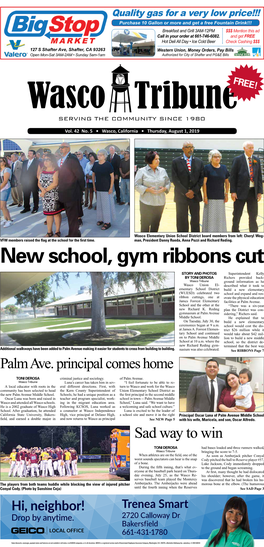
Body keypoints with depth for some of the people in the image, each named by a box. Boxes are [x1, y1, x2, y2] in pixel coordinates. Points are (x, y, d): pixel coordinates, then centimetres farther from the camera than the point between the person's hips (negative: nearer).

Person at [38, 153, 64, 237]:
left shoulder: (56, 171, -9)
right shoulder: (42, 170, 11)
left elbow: (55, 183, -18)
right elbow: (39, 183, 8)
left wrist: (46, 190, -14)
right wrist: (42, 189, -13)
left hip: (54, 195, -5)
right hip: (45, 196, 6)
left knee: (56, 213, 1)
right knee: (48, 213, 10)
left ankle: (57, 232, 10)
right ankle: (49, 232, 17)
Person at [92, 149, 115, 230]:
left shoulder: (108, 165, -9)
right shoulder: (95, 164, 4)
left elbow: (112, 177, -8)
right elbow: (93, 175, 14)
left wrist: (111, 188, -11)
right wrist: (94, 186, 11)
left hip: (106, 188, -5)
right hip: (98, 188, 5)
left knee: (106, 204, -3)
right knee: (99, 204, 11)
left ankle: (107, 222, 2)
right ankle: (101, 219, 23)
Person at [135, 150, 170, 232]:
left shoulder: (162, 171, 10)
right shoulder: (142, 171, -2)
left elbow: (168, 182, 15)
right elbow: (137, 185, -4)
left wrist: (164, 188, -7)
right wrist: (148, 189, -17)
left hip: (160, 203, 4)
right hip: (147, 203, -4)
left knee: (156, 225, 9)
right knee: (145, 224, -3)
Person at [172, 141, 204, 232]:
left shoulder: (199, 162, 9)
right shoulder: (176, 162, 1)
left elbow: (201, 178, 4)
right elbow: (175, 179, -6)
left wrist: (193, 191, -9)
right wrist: (185, 192, -11)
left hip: (195, 195, 2)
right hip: (181, 196, -2)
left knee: (196, 220, 5)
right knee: (182, 221, 1)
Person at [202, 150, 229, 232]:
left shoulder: (224, 168, 9)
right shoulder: (207, 168, -3)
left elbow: (227, 182, 15)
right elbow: (204, 183, -6)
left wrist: (226, 194, 9)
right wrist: (205, 196, -10)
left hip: (220, 197, 4)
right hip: (210, 197, -4)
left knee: (220, 217, 7)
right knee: (210, 217, -3)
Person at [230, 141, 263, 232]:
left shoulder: (256, 160, 9)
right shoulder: (238, 160, -2)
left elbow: (259, 176, 11)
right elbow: (233, 176, -4)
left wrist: (260, 191, 4)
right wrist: (233, 191, -11)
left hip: (253, 191, 3)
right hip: (241, 191, -3)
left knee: (253, 216, 7)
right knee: (237, 215, 5)